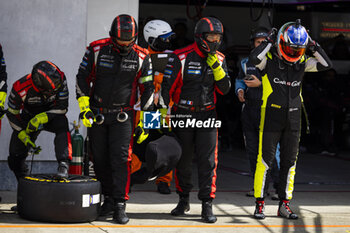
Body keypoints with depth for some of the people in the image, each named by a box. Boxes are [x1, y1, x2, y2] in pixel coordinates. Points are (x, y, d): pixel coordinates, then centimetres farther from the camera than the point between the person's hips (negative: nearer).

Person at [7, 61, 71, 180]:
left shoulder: (60, 79, -31)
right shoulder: (20, 88, -31)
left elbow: (62, 107, -22)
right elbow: (12, 114, -15)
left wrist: (43, 117, -36)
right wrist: (23, 135, -22)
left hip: (51, 114, 0)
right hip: (28, 117, 0)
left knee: (62, 126, -36)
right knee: (16, 156, 1)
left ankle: (63, 165, -44)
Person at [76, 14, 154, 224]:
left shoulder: (141, 57, -3)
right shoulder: (96, 50, -6)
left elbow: (147, 88, 5)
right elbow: (82, 78, 2)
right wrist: (84, 108, -4)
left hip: (123, 116, -1)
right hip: (97, 114, 1)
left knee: (121, 159, -11)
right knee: (100, 160, 7)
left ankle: (120, 205, -9)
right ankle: (109, 198, 22)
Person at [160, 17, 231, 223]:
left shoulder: (219, 59, 3)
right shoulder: (181, 57, -10)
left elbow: (225, 89, 1)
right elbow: (167, 86, -8)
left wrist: (216, 67, -14)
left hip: (207, 115, 2)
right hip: (183, 115, -2)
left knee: (208, 161, -5)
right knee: (182, 161, 7)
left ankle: (207, 204, -2)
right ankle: (183, 200, 24)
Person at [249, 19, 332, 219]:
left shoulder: (302, 62, 7)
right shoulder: (269, 60, -6)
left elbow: (327, 64, 0)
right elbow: (254, 58, -27)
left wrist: (313, 45, -4)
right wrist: (270, 41, -16)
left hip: (293, 118, 5)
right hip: (271, 116, -5)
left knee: (289, 162, 8)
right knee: (265, 160, -4)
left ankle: (285, 204, 16)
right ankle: (260, 204, 4)